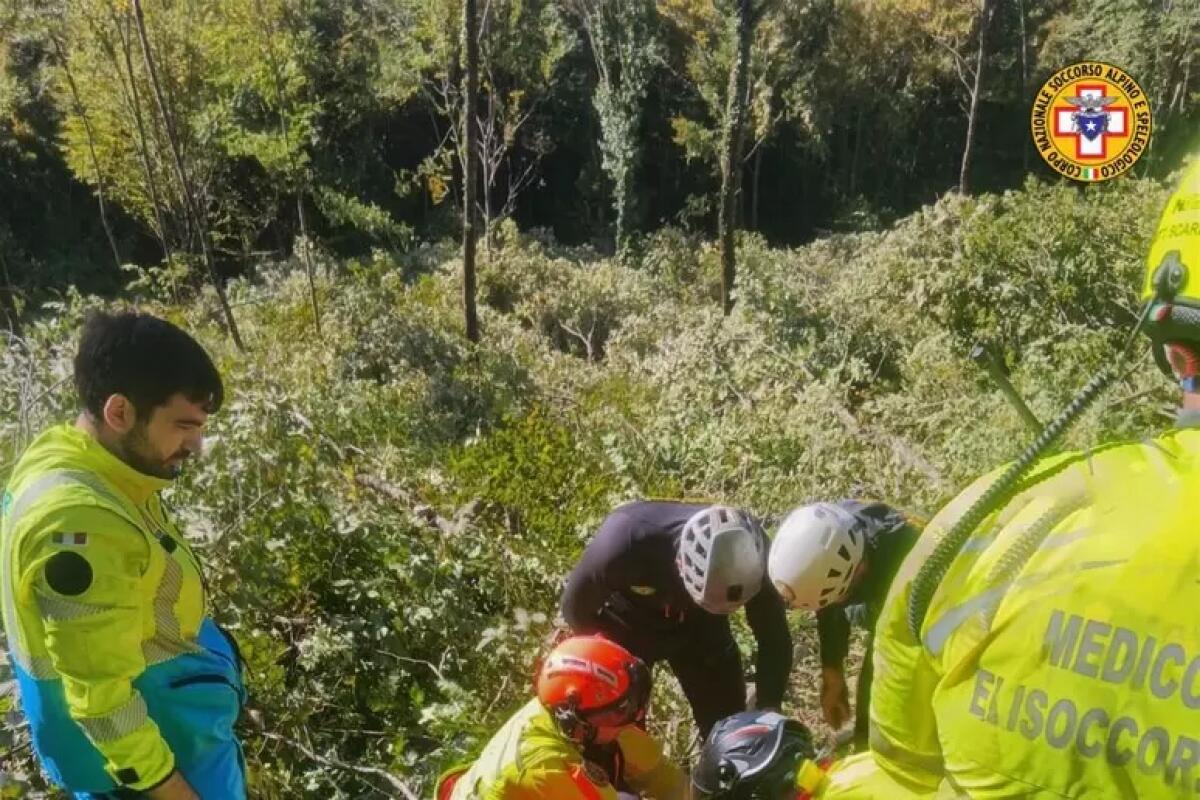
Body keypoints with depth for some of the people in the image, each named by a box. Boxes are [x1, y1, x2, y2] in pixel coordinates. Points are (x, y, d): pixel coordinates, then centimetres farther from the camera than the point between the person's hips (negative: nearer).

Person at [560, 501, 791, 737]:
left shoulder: (747, 548, -32)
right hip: (625, 625, -2)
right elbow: (576, 608, -19)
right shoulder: (624, 544, -40)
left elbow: (774, 635, -18)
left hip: (699, 626, 2)